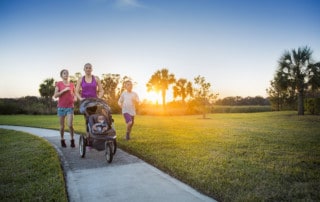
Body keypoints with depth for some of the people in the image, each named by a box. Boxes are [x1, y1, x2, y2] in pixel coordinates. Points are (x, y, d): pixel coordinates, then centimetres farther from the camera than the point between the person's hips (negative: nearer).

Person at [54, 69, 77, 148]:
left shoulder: (72, 84, 8)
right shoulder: (58, 83, 2)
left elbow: (74, 94, 19)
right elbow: (55, 95, -6)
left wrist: (75, 98, -3)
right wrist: (64, 90, -15)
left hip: (70, 107, 1)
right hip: (61, 107, -1)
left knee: (70, 125, -11)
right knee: (62, 126, 7)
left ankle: (72, 140, 7)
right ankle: (62, 140, 25)